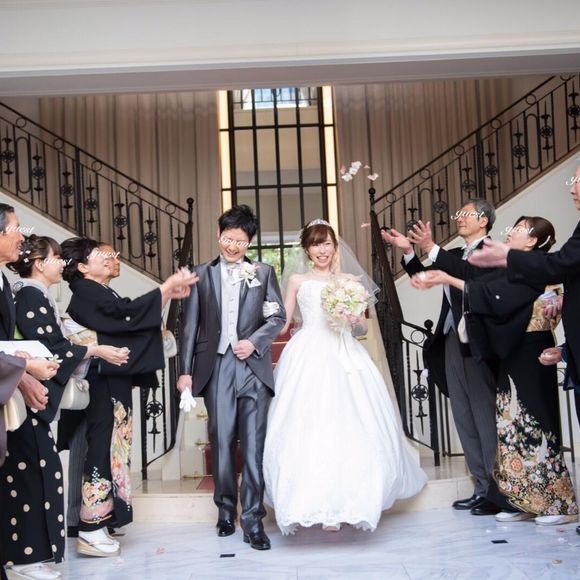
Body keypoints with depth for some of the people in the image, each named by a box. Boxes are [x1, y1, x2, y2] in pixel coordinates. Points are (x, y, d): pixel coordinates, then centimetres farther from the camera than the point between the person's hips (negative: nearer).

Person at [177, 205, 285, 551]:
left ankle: (253, 520, 3)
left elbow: (279, 317, 6)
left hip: (253, 367, -1)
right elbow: (191, 325, 8)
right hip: (216, 367, 1)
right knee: (222, 443, 7)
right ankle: (226, 511, 23)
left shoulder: (264, 272, 10)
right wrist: (186, 370, 3)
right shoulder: (203, 274, 10)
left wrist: (254, 341, -11)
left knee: (253, 445, -4)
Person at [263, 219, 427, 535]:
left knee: (349, 425, -5)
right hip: (308, 358, -1)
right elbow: (283, 322, 13)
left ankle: (341, 501, 6)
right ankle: (315, 500, 2)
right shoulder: (297, 280, 13)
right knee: (308, 427, -8)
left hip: (344, 357, 1)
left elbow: (362, 327, 14)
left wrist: (356, 321, -7)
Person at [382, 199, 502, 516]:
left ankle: (498, 491, 5)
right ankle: (483, 487, 19)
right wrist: (408, 252, 1)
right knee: (464, 417, 10)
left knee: (485, 416, -4)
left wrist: (431, 249, -25)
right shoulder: (455, 255, 18)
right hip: (452, 342, 8)